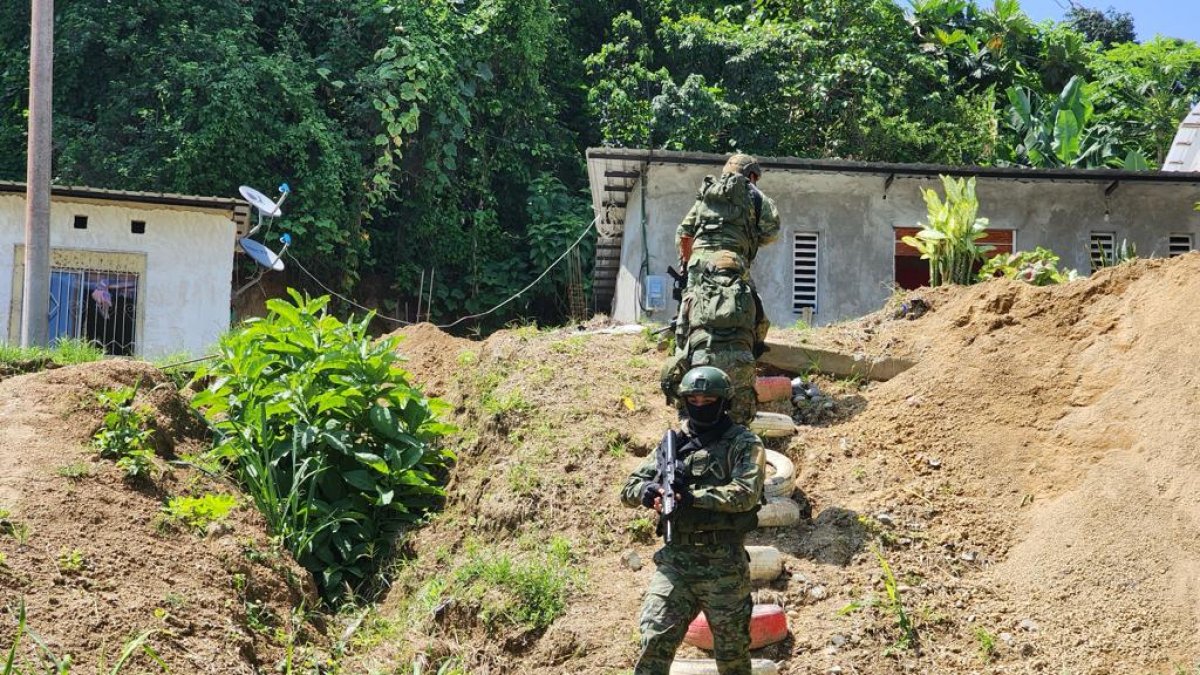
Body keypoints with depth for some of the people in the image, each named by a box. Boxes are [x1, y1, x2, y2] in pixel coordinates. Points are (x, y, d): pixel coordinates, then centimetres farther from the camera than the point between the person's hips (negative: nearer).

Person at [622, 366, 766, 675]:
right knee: (654, 641, -9)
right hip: (675, 560, 3)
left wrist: (693, 496, -23)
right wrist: (647, 490, -13)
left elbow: (746, 493, -17)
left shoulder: (744, 443, -1)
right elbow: (629, 488, 10)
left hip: (724, 565, -3)